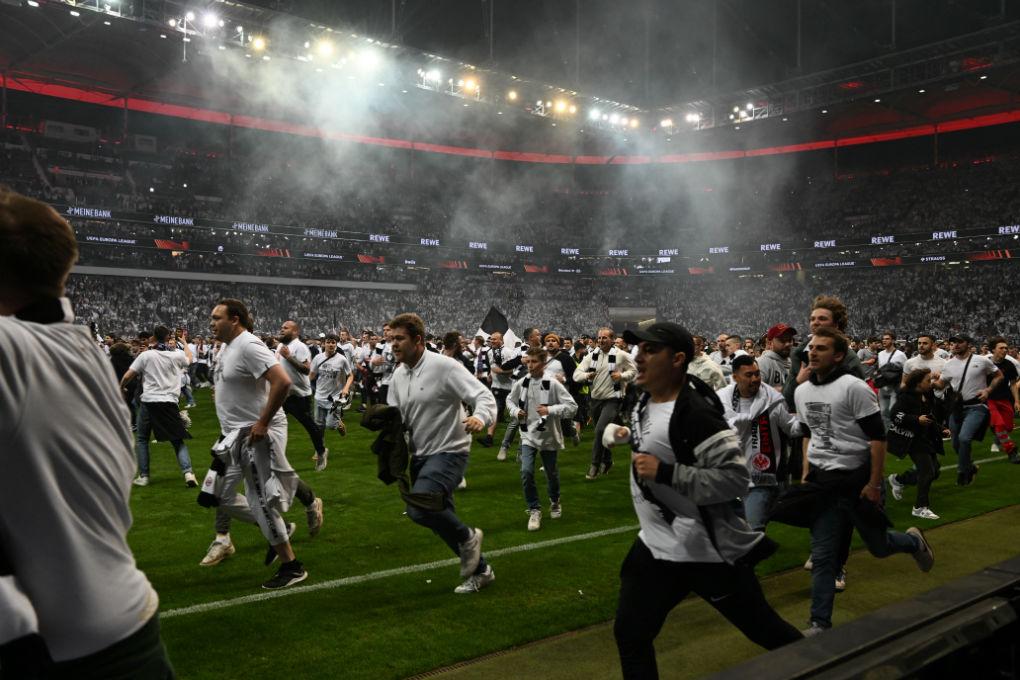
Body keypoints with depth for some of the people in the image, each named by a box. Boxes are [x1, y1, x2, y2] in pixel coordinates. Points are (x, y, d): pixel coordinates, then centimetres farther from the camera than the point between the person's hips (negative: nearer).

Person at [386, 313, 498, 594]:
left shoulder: (444, 366, -16)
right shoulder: (398, 375, 7)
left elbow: (483, 395, -22)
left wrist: (480, 417, -43)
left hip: (449, 452, -8)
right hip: (420, 455, 8)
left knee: (418, 506, -28)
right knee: (440, 518, 14)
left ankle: (467, 537, 0)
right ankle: (480, 570, 34)